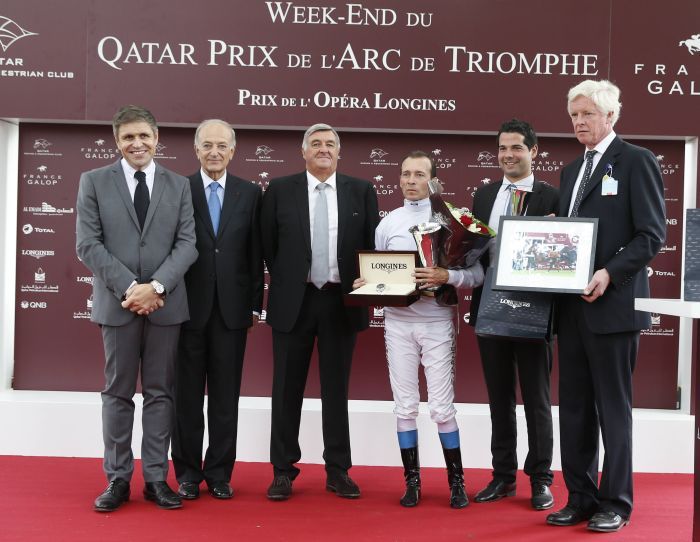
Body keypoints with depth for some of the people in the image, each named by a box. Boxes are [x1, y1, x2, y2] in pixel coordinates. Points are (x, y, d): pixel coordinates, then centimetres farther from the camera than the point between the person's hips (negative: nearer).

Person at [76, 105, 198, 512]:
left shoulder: (179, 186, 8)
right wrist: (129, 288, -12)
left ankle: (156, 478, 12)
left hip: (166, 303, 1)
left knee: (161, 392, 5)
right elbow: (88, 245, -3)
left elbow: (187, 244, 0)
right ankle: (118, 479, 13)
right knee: (118, 392, 6)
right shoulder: (94, 182, 4)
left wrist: (155, 286, -14)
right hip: (117, 303, -1)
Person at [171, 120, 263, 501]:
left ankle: (219, 473, 19)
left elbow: (255, 253, 6)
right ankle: (188, 473, 19)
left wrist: (255, 304, 3)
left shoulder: (250, 194, 6)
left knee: (226, 395, 7)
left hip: (232, 308, 2)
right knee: (187, 394, 7)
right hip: (189, 307, -1)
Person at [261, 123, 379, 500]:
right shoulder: (280, 190, 2)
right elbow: (267, 244, 6)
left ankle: (338, 471, 18)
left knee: (337, 389, 8)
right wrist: (284, 281, 5)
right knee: (287, 389, 6)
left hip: (341, 300, 1)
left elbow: (372, 245, 6)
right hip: (293, 300, 0)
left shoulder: (361, 192, 4)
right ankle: (283, 471, 16)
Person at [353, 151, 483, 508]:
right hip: (398, 322, 3)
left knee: (442, 407, 0)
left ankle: (456, 482, 14)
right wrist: (365, 284, -8)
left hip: (437, 322, -3)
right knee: (405, 406, 8)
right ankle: (412, 481, 19)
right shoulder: (388, 223, 7)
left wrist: (447, 276, -22)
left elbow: (477, 273, -5)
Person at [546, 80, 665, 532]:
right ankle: (581, 498, 19)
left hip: (612, 304, -7)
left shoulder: (636, 161, -4)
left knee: (613, 407, 1)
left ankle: (616, 503, 12)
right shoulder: (572, 170, 18)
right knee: (574, 407, 9)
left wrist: (610, 274, -22)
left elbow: (652, 234, -11)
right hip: (572, 305, 7)